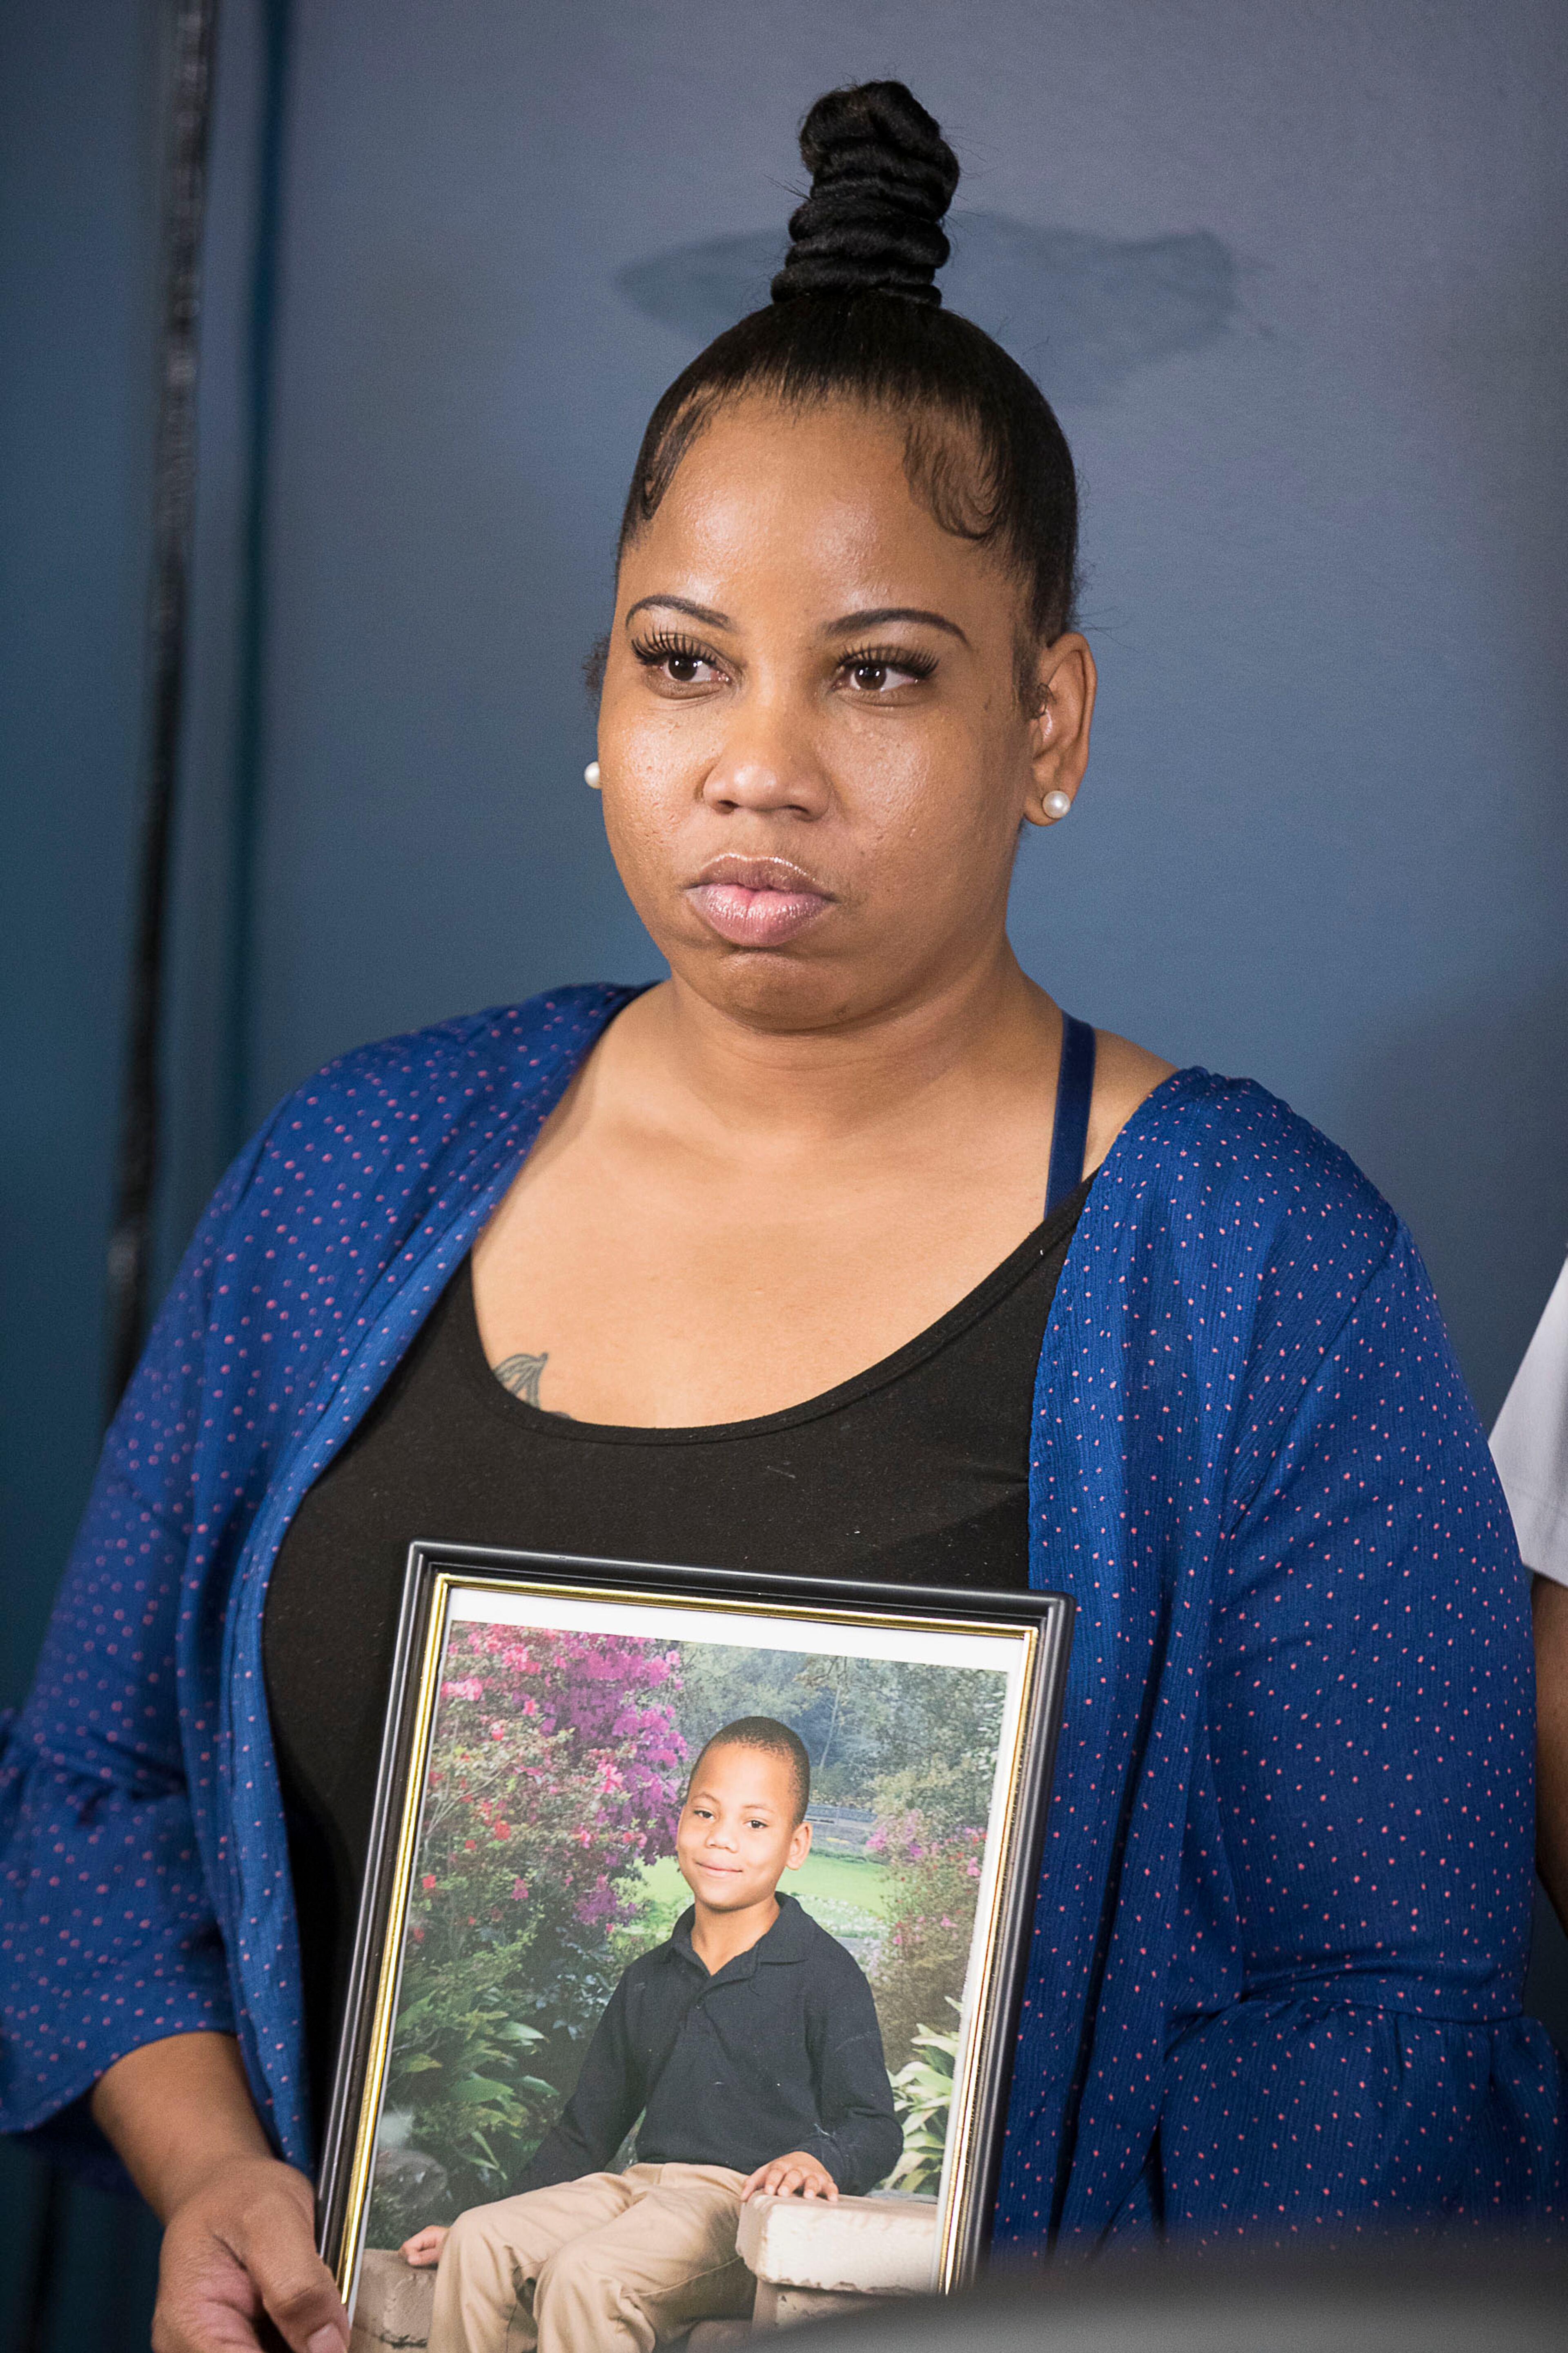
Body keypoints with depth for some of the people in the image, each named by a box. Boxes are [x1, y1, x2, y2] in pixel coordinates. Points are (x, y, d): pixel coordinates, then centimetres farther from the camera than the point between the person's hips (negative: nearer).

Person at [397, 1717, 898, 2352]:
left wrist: (817, 2157, -27)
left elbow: (875, 2130, -5)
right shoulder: (649, 1983, 21)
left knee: (583, 2274, -30)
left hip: (744, 2205, -7)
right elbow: (585, 2131, 28)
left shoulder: (824, 1975, 0)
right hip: (639, 2188, 7)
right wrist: (512, 2220, 23)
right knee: (480, 2240, -16)